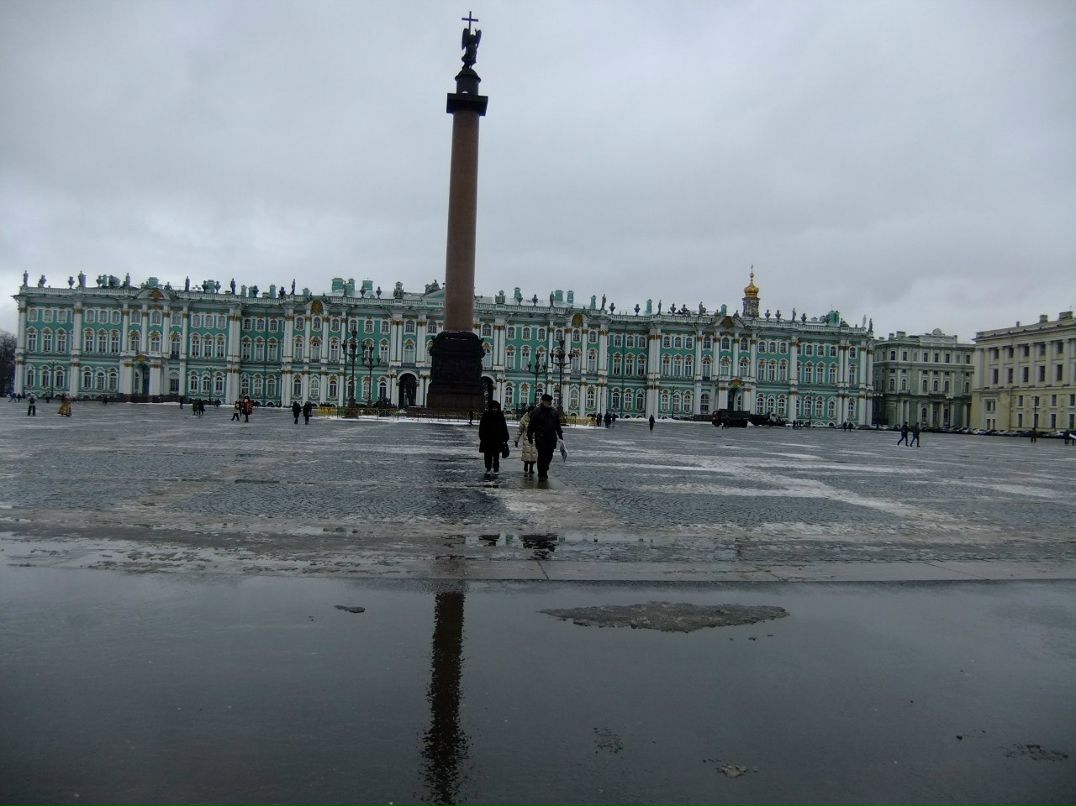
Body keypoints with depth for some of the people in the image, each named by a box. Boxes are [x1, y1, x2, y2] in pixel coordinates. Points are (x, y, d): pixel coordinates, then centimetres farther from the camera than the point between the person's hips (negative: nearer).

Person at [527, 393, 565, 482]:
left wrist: (560, 436, 14)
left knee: (549, 456, 7)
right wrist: (530, 436, -5)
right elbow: (531, 425, -2)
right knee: (541, 456, -2)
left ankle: (544, 471, 29)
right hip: (540, 439, -4)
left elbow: (558, 426, 18)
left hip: (551, 439, 4)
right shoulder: (537, 412, -4)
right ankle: (541, 475, 7)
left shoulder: (554, 412, 11)